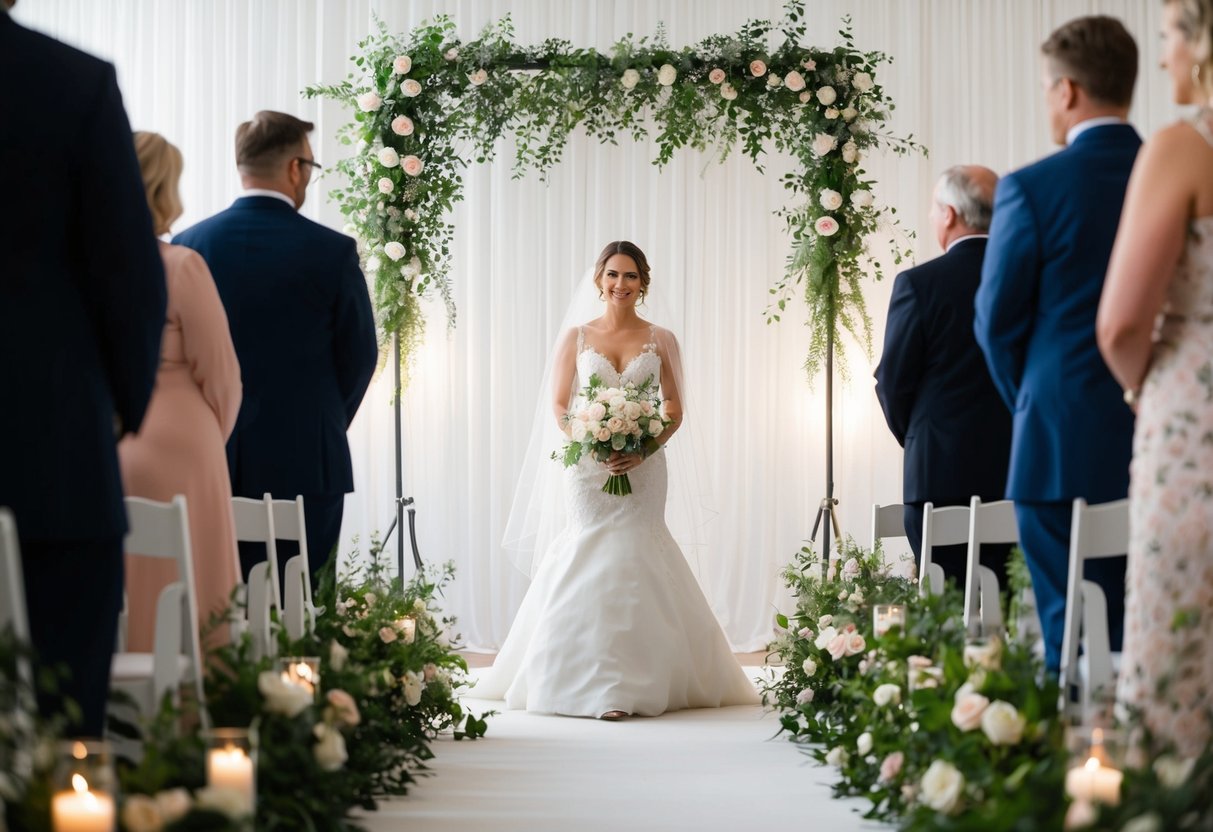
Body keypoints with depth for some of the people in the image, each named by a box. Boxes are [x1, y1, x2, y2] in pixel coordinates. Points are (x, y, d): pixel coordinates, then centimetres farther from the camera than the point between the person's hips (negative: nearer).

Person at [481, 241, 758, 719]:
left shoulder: (660, 341, 8)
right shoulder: (576, 338, 9)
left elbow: (675, 409, 4)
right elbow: (558, 406, 5)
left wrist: (644, 449, -14)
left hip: (641, 469, 0)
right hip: (586, 468, 0)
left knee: (631, 561, -7)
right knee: (591, 560, -5)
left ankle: (635, 682, -3)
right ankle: (597, 685, -1)